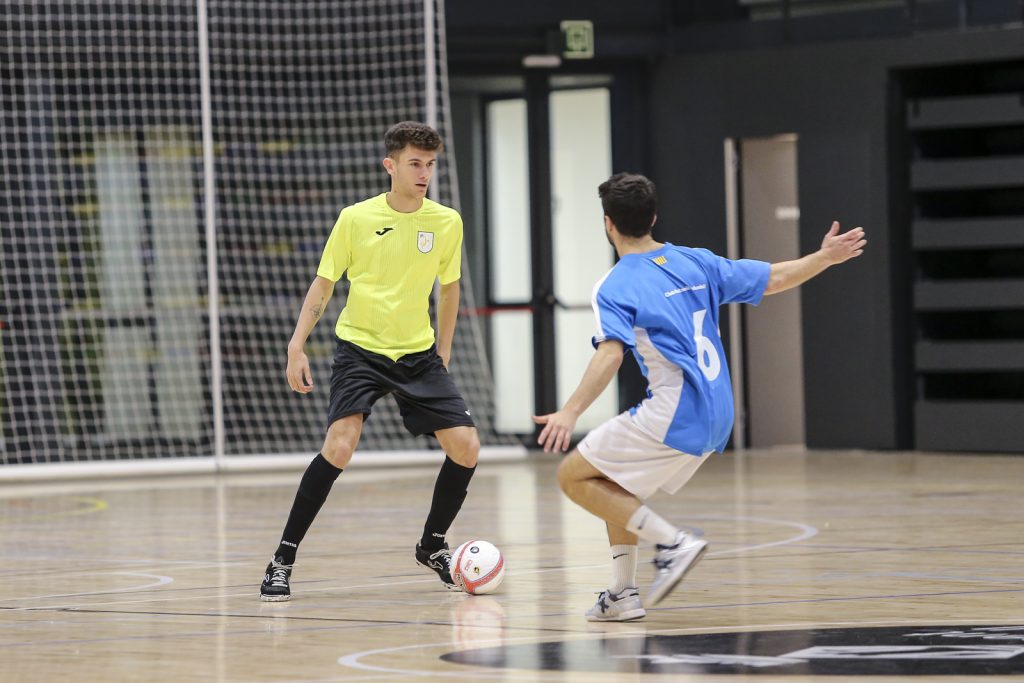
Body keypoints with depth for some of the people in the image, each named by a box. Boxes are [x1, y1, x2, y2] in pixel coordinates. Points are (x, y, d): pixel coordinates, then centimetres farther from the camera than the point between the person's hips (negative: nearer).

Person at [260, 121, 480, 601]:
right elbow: (323, 285, 0)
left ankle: (432, 546, 19)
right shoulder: (356, 219, -8)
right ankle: (283, 560, -13)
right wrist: (297, 346, -8)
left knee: (466, 448, -6)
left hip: (418, 354, 3)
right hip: (359, 349, -3)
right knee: (340, 447, -23)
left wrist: (443, 352, 15)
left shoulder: (447, 223, -1)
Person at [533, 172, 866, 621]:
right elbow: (773, 280, 17)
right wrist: (825, 257, 32)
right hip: (715, 420, 8)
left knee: (573, 477, 0)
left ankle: (672, 543, -9)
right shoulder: (696, 263, 12)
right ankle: (623, 593, 14)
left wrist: (571, 412, -32)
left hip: (674, 416, -8)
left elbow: (611, 354, -23)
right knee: (614, 484, 23)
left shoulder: (614, 288, -7)